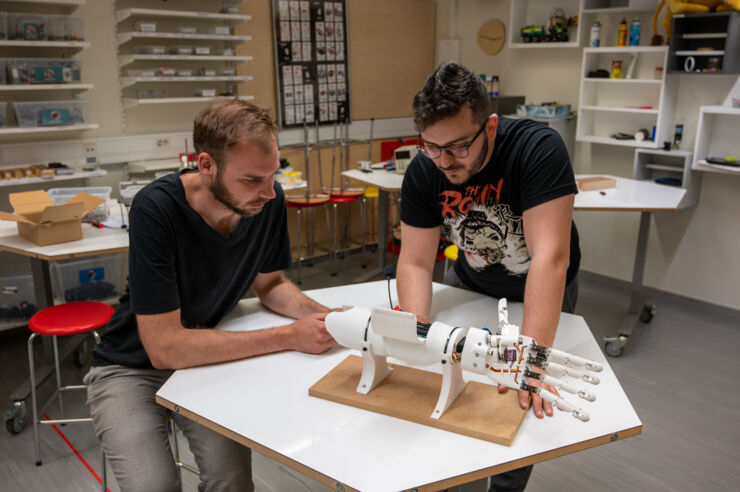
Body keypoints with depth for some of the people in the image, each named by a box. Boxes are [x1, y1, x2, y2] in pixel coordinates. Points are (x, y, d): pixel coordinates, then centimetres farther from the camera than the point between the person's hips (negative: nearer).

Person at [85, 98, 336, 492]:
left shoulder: (267, 200, -15)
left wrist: (320, 314, -18)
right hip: (133, 368, -3)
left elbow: (269, 284, 2)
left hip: (205, 354, 3)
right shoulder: (157, 208, -29)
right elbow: (164, 346, -30)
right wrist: (289, 337, -30)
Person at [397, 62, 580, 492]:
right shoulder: (423, 172, -20)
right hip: (472, 281, 3)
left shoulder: (538, 149, -33)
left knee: (523, 402, -1)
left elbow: (550, 256, -40)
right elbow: (416, 262, -19)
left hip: (542, 291, -3)